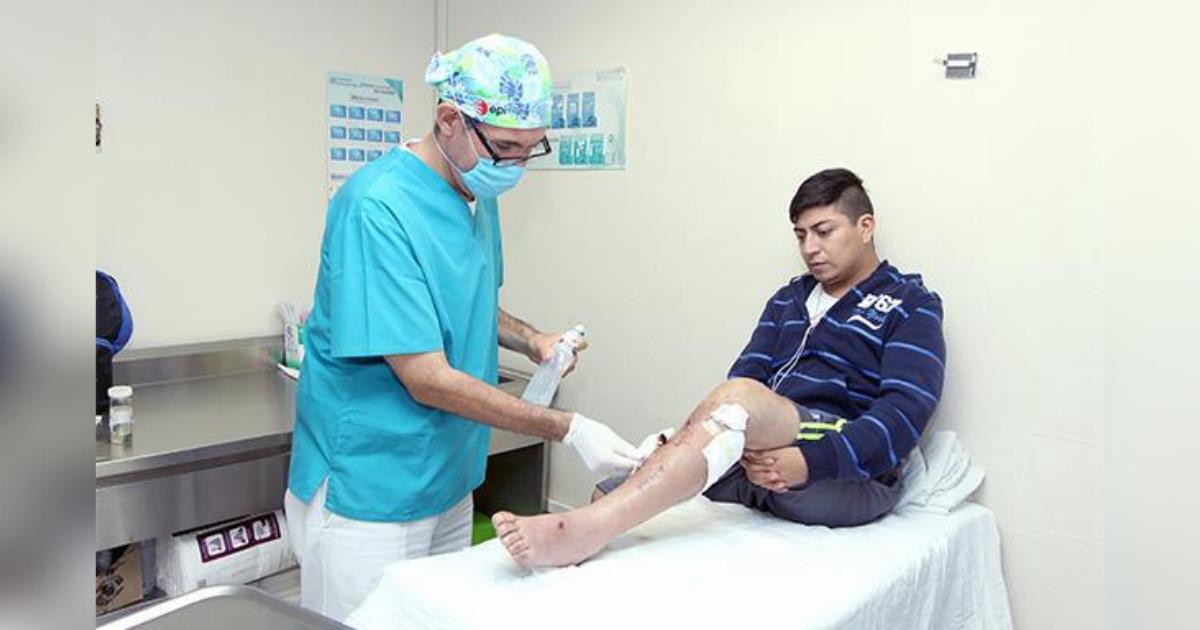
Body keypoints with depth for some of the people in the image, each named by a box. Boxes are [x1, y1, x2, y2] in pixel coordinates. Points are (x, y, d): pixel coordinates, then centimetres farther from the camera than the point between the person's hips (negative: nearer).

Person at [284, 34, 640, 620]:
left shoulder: (479, 193, 3)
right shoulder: (377, 208, -24)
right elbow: (427, 380, -25)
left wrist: (533, 341, -1)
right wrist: (568, 429, -24)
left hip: (448, 483, 8)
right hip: (367, 497, -8)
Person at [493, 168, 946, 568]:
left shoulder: (910, 306, 6)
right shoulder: (789, 299, 22)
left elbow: (905, 411, -10)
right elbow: (747, 372, 8)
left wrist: (806, 462, -23)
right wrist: (745, 445, -14)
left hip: (850, 469, -6)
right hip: (766, 457, 6)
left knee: (739, 398, -35)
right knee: (611, 494, -15)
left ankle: (583, 531, -44)